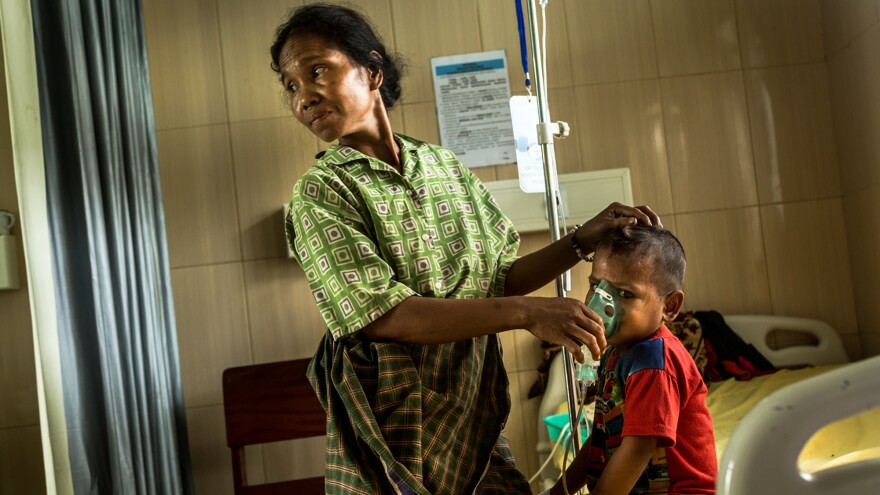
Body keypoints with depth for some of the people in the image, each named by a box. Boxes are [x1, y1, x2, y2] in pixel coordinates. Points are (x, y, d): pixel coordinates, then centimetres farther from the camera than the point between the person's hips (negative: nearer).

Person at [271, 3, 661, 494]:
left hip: (476, 421, 4)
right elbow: (382, 315, -20)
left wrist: (582, 241, -1)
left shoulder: (446, 166, 6)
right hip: (393, 439, -4)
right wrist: (526, 313, -25)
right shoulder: (322, 191, -9)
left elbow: (501, 277, 11)